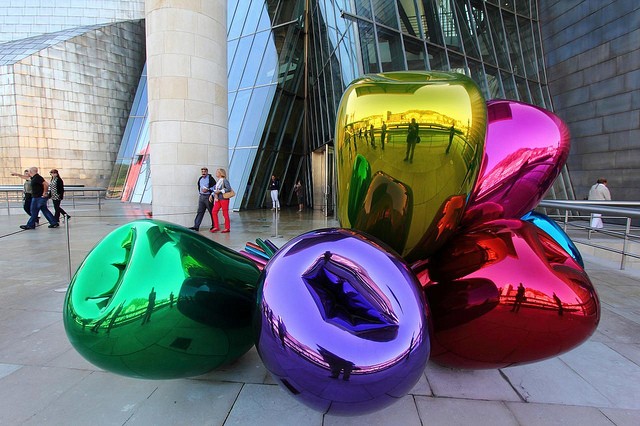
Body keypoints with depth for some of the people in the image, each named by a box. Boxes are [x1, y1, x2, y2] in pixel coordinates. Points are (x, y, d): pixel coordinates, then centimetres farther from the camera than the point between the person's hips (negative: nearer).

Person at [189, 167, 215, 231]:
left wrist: (208, 189, -18)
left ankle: (214, 226, 15)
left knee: (211, 211, 3)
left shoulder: (210, 178, -8)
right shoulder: (200, 178, 13)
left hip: (208, 197, -6)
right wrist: (199, 193, 18)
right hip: (201, 196, 6)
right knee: (199, 212, 3)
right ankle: (196, 226, 2)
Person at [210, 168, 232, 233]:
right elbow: (215, 190, 21)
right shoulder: (218, 181, 14)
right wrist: (211, 195, 11)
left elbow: (229, 189, -19)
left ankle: (227, 228, 9)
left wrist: (220, 191, -19)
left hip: (224, 199, -8)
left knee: (225, 214, -1)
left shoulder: (224, 180, -10)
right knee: (214, 212, 3)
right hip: (218, 199, 8)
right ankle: (216, 227, 10)